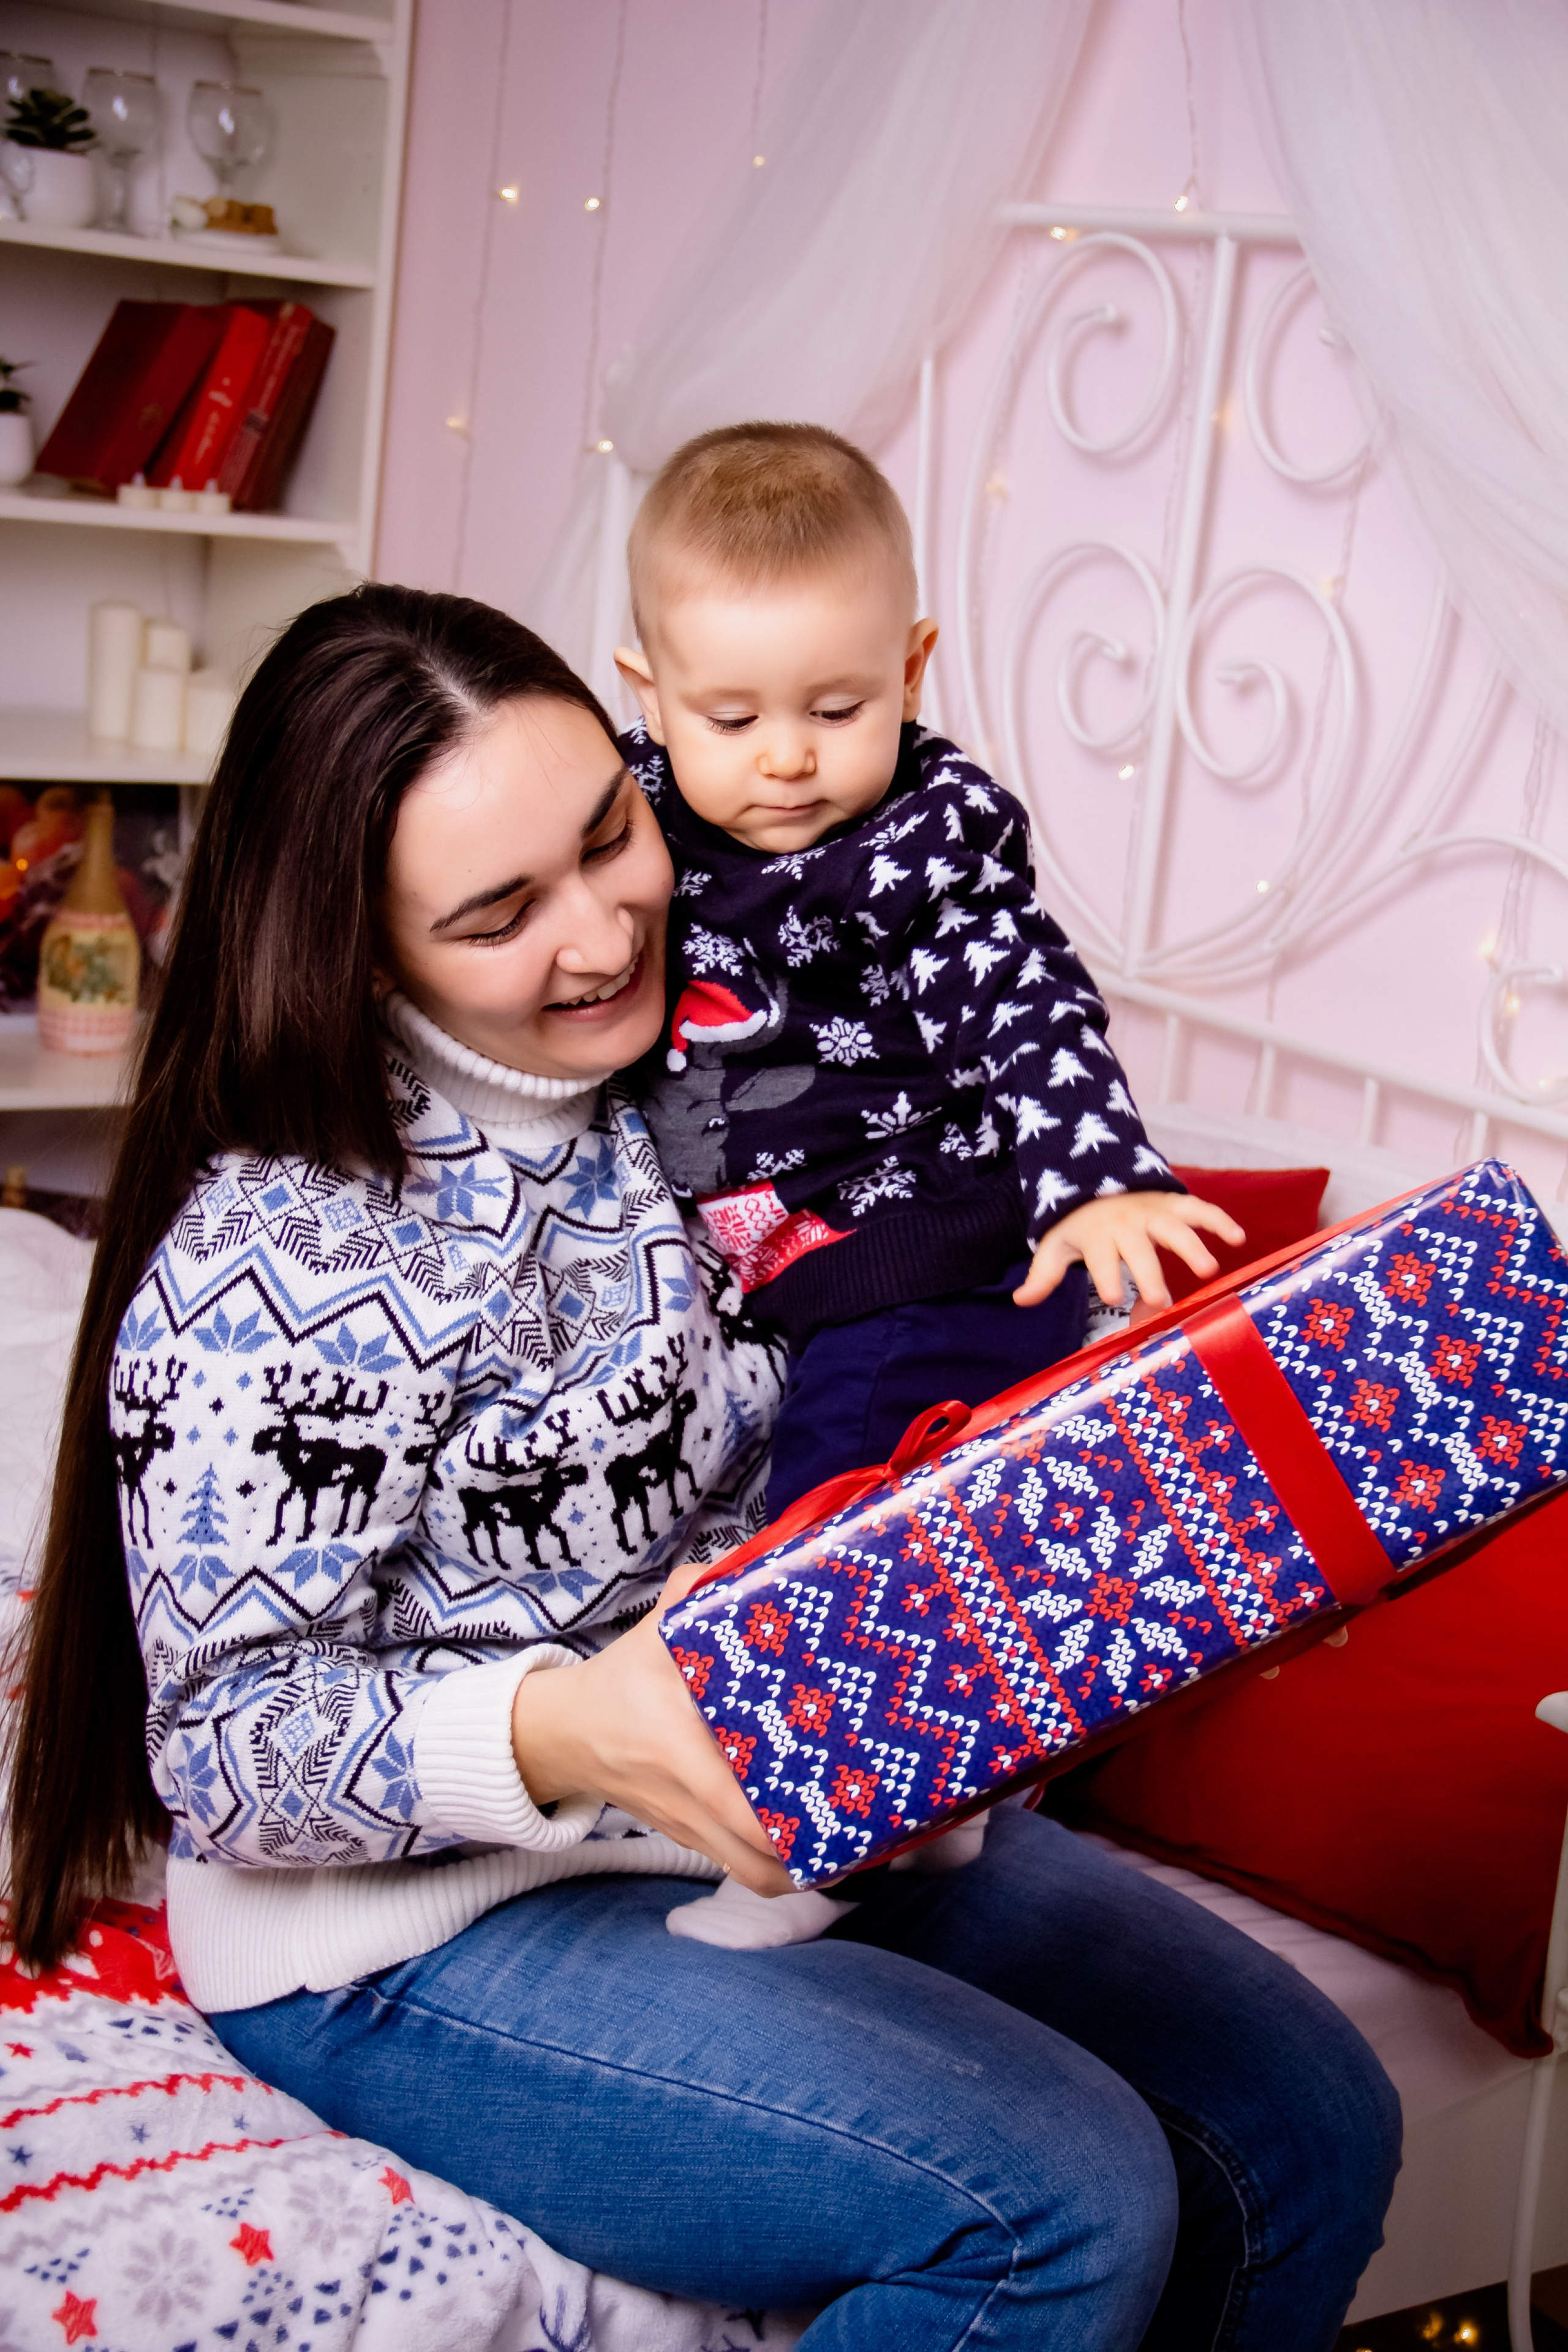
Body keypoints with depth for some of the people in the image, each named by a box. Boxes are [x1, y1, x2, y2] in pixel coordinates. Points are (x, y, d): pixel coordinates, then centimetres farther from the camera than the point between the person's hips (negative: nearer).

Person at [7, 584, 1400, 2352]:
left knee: (1312, 2127, -2)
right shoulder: (282, 1252, -19)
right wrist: (552, 1732, -36)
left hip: (782, 1808, 7)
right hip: (433, 1927, -7)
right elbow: (226, 1740, -18)